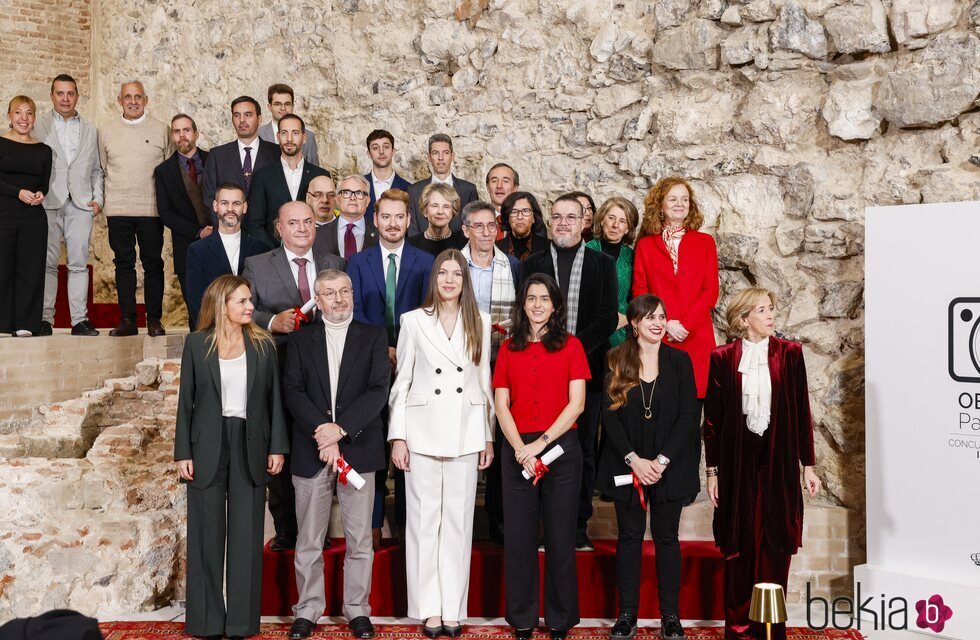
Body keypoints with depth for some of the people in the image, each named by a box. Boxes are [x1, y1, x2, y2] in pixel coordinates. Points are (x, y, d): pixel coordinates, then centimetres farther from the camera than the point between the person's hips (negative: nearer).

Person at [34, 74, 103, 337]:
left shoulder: (90, 130, 17)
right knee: (47, 263, -2)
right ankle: (44, 318, 2)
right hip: (48, 203, -2)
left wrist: (97, 198, 4)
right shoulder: (39, 125, 9)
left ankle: (80, 319, 1)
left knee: (79, 263, -1)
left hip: (81, 204, 2)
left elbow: (97, 169, 17)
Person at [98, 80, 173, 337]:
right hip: (117, 209, 2)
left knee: (153, 264, 1)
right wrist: (101, 199, 10)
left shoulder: (161, 130, 5)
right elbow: (102, 167, 16)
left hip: (151, 208, -2)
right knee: (123, 264, 4)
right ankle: (127, 319, 9)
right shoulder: (107, 130, 11)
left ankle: (154, 320, 7)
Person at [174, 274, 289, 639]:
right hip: (208, 447, -1)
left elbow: (274, 399, 5)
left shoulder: (263, 345, 5)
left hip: (249, 448, 1)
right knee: (207, 535, 6)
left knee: (246, 536, 4)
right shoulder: (197, 344, 1)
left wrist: (277, 447, -1)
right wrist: (182, 453, -3)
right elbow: (186, 401, 2)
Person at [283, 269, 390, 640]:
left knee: (359, 539, 6)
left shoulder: (373, 337, 6)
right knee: (308, 541, 7)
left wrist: (340, 428, -14)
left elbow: (379, 390, -5)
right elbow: (292, 392, -1)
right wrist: (323, 433, -14)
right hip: (310, 453, 1)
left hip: (358, 450, -1)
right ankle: (308, 610, 20)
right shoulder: (300, 340, 9)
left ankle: (357, 610, 18)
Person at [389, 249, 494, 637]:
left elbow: (484, 382, 10)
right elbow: (401, 382, 4)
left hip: (465, 433, 1)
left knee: (458, 521, 5)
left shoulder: (480, 322, 7)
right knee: (424, 520, 2)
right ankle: (428, 608, 11)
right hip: (423, 431, -1)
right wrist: (397, 437, -3)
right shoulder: (414, 321, 3)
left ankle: (453, 608, 13)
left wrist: (488, 437, 7)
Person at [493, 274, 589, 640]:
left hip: (560, 448, -1)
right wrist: (521, 449, -10)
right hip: (517, 451, 2)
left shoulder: (570, 345, 4)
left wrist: (541, 442, -12)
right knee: (519, 536, 5)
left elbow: (577, 403, -4)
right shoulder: (509, 348, 9)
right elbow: (501, 405, 3)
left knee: (560, 536, 5)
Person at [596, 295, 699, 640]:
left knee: (666, 537, 6)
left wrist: (662, 460, -12)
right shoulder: (617, 361, 2)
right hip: (627, 465, 0)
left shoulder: (679, 360, 2)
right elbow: (609, 416, -2)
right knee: (629, 536, 6)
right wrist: (633, 460, -12)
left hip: (669, 466, 0)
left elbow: (688, 415, -3)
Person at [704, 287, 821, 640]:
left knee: (776, 544, 4)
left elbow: (802, 411, 4)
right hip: (738, 462, -1)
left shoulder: (789, 353, 2)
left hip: (779, 461, 1)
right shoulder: (723, 358, 0)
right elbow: (712, 418, 2)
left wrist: (808, 465, 3)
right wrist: (712, 469, 1)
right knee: (738, 545, 6)